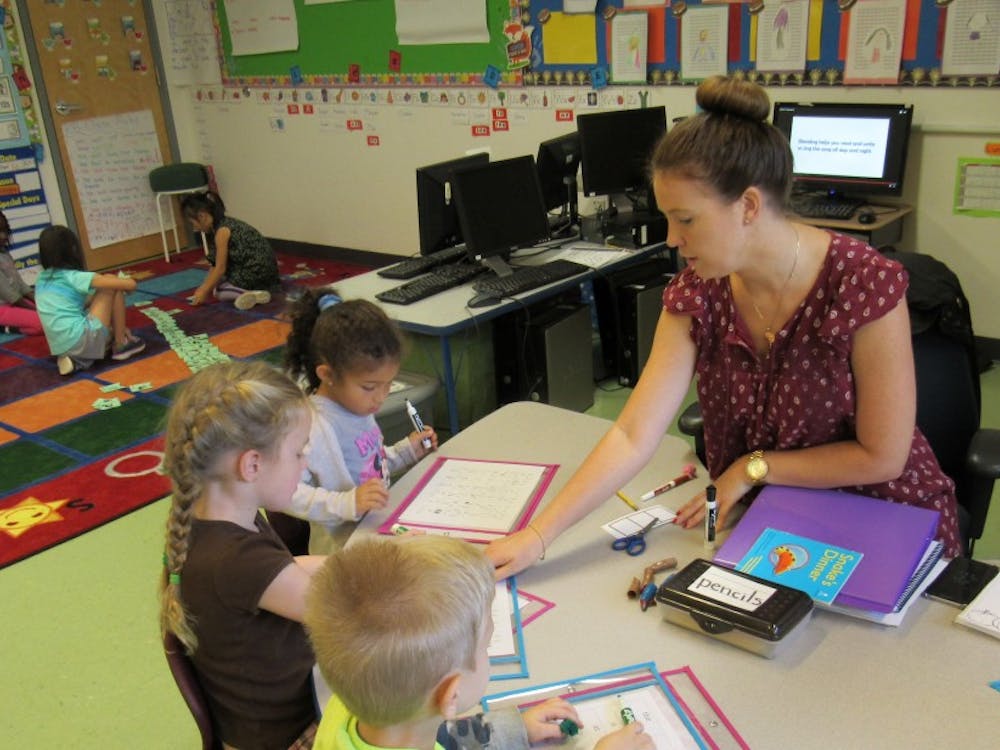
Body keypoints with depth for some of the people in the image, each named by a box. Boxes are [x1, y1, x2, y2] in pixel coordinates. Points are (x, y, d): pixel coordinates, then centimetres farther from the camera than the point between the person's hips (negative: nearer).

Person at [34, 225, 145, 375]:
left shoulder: (42, 280, 14)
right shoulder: (75, 277, -7)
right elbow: (130, 284, -10)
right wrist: (126, 281, 14)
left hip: (61, 348, 8)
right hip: (83, 339, -8)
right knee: (111, 283, 6)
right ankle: (120, 345, 9)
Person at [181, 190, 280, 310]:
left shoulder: (222, 230, -17)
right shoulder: (225, 223, 10)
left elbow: (220, 268, -14)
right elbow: (216, 265, 13)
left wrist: (204, 292, -6)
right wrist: (203, 287, 11)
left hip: (257, 270, -9)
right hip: (261, 268, 9)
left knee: (218, 290, 1)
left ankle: (252, 295, -19)